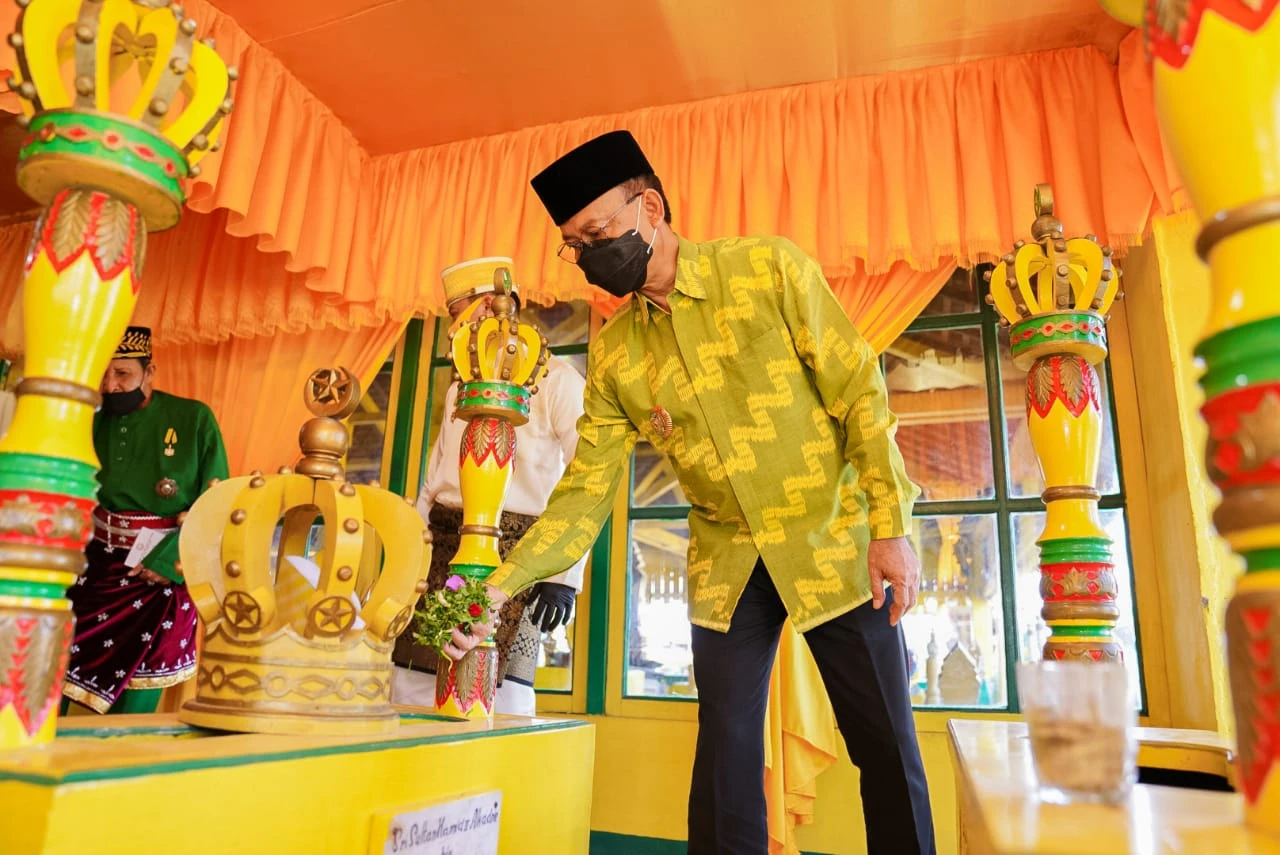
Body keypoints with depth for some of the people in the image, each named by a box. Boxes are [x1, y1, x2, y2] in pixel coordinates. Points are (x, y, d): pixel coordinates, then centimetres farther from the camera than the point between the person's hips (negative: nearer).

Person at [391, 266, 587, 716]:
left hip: (511, 551, -6)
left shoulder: (556, 380, -2)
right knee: (411, 687, 3)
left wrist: (565, 574, -17)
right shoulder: (460, 388, 21)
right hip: (443, 545, 6)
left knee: (499, 692, -10)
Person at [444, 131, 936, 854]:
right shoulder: (613, 351, 1)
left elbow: (860, 390, -9)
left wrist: (891, 526, -14)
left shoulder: (770, 267, -8)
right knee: (726, 760, 7)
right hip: (727, 570, 3)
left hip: (833, 546, -2)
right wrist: (503, 584, -10)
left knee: (887, 749, 6)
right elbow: (588, 483, -1)